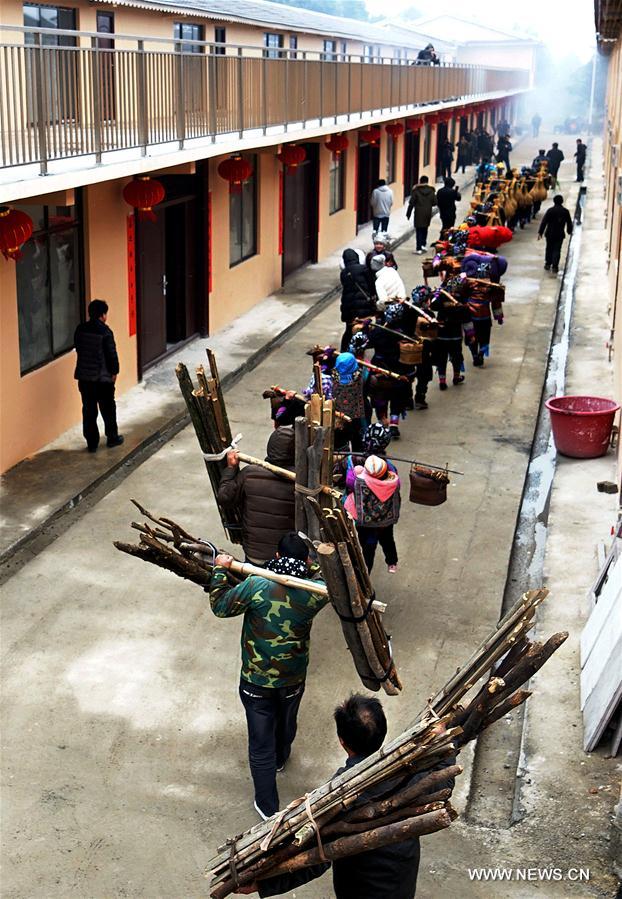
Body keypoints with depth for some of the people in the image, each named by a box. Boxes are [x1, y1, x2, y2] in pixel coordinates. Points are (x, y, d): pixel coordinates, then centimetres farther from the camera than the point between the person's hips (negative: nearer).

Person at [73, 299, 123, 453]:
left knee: (88, 410, 8)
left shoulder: (80, 329, 2)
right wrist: (114, 372, -1)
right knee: (108, 408, 12)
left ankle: (91, 442, 10)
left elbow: (78, 348, 12)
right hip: (103, 377, -5)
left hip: (84, 376, 5)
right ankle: (112, 437, 23)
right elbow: (112, 354, -13)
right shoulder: (105, 332, -15)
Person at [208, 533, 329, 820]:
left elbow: (220, 607, -12)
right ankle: (281, 758, 62)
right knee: (286, 724, 32)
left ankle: (268, 807, 22)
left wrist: (221, 570, 1)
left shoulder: (257, 586, -25)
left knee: (261, 745, 12)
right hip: (293, 679, 3)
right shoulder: (314, 594, -17)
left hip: (256, 681, -3)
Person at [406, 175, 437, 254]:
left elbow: (411, 203, -7)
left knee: (419, 230, 0)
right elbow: (434, 202, 1)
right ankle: (423, 245, 12)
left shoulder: (416, 190, -7)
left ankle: (419, 249, -4)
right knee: (425, 229, 19)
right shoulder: (431, 191, 0)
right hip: (428, 213, 3)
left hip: (419, 213, -3)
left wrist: (408, 213, 1)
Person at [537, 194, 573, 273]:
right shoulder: (565, 211, -1)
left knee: (549, 249, 14)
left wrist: (540, 232, -5)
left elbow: (544, 221, -9)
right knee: (557, 250, 2)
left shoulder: (550, 210, -8)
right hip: (560, 234, 0)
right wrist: (569, 231, 26)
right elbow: (569, 222, 8)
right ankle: (554, 266, -5)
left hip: (550, 233, 0)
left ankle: (548, 264, 18)